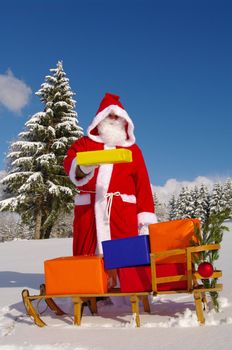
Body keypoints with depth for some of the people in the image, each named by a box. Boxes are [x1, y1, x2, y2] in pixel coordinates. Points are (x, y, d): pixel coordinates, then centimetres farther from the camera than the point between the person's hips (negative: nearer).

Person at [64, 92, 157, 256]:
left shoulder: (133, 149, 17)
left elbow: (142, 184, 10)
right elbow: (69, 162, -6)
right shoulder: (84, 143, 14)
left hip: (122, 212, 1)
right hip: (89, 210, 0)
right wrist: (82, 167, -31)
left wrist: (146, 218, -1)